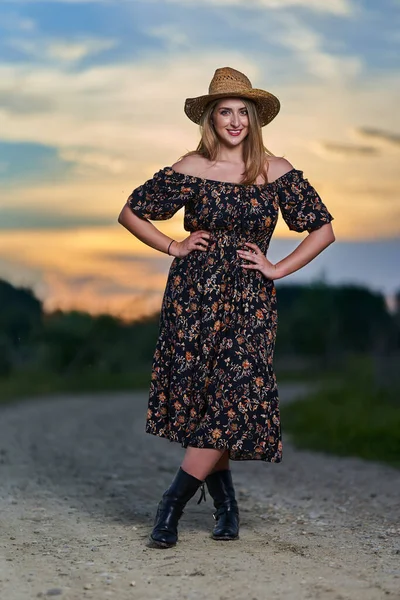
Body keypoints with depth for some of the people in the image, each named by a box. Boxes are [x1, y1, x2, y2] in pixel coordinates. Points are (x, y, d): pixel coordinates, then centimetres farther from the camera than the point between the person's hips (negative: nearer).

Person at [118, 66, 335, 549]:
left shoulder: (277, 172, 4)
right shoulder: (191, 169, 2)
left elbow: (323, 228, 9)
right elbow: (130, 212, 11)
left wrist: (279, 269, 1)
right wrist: (173, 247, 2)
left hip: (248, 301, 1)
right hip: (193, 296, 0)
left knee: (234, 401, -12)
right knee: (199, 400, -2)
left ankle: (171, 507, -2)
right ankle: (226, 507, 15)